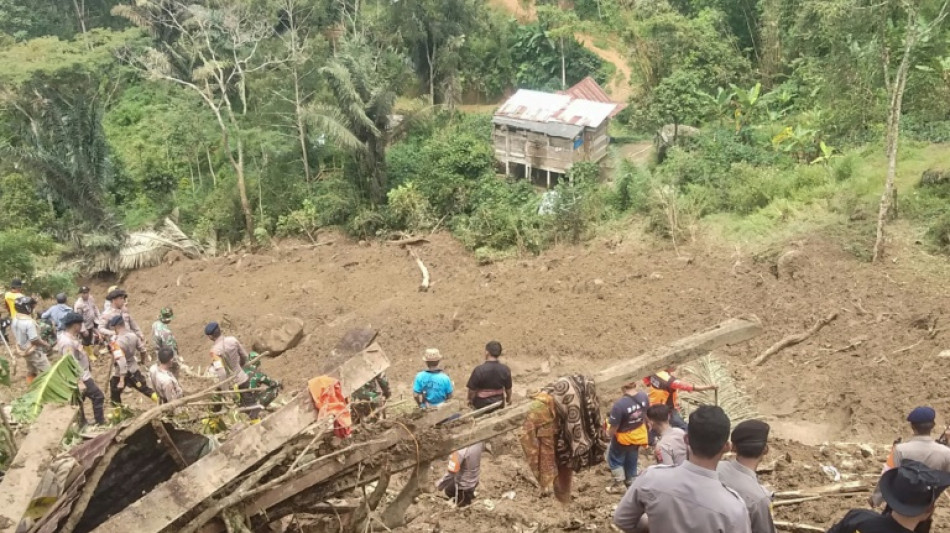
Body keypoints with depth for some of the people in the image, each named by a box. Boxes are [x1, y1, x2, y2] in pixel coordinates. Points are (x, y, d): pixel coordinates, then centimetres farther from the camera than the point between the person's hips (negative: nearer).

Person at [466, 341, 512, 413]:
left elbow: (472, 389, -16)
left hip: (482, 405, -2)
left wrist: (470, 400, 5)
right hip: (499, 404, 3)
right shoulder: (505, 369, -15)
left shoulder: (479, 370, -24)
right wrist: (508, 399, 19)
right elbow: (508, 388, -2)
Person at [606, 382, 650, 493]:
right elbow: (647, 415, 0)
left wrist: (609, 434, -3)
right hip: (638, 436, 5)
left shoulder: (620, 404, -38)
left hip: (623, 438, -5)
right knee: (631, 460, 28)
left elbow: (613, 427, -26)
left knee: (614, 459, 24)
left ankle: (620, 483, 33)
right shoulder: (643, 396, -20)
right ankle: (631, 482, 45)